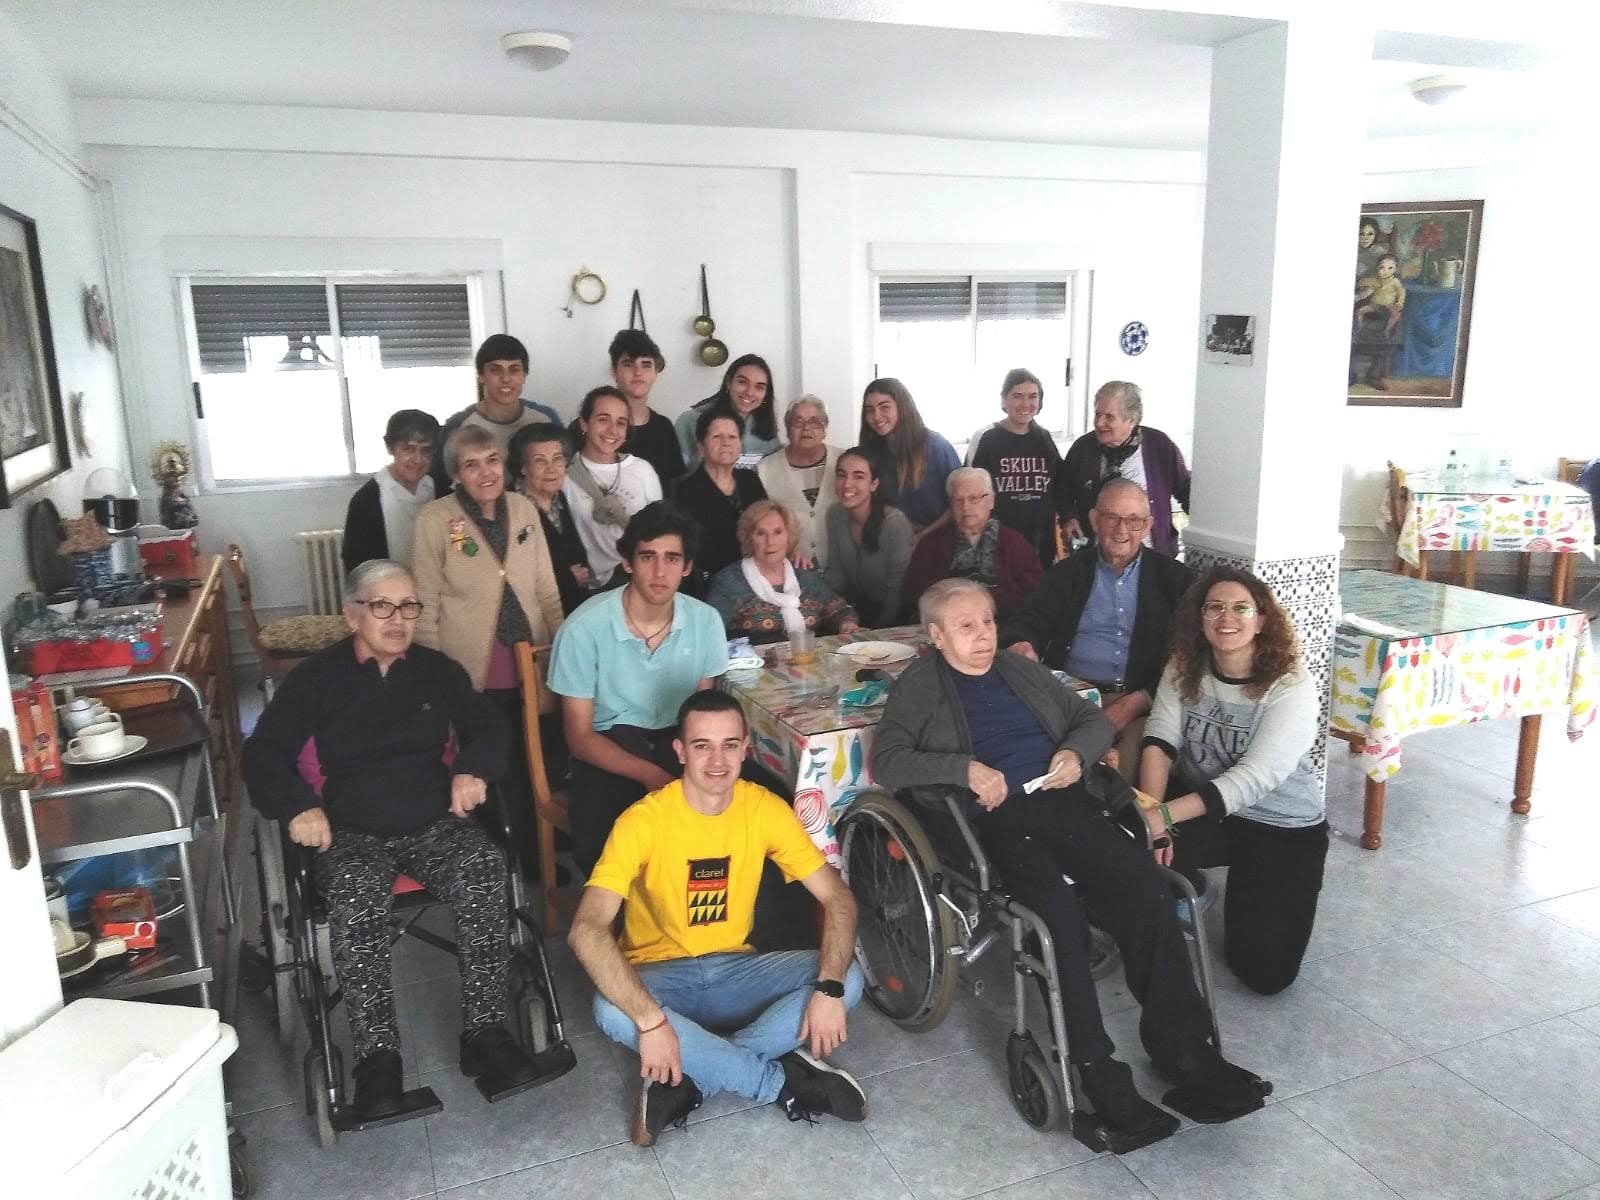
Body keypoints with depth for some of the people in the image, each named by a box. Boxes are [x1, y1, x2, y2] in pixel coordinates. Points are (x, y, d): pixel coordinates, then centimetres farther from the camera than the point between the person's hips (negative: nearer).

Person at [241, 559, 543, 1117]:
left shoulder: (437, 669, 13)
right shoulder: (316, 677, 7)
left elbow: (489, 726, 15)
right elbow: (264, 751, 2)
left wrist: (473, 768, -9)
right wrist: (299, 805, -18)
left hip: (435, 822, 2)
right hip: (353, 833, -1)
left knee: (484, 871, -30)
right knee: (356, 903, -34)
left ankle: (485, 1032, -22)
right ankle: (377, 1056, -24)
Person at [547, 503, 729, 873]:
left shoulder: (705, 620, -5)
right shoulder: (584, 628, -17)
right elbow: (580, 737, -12)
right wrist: (653, 776, -27)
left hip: (678, 739, 4)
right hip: (607, 749, -3)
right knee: (596, 846, -31)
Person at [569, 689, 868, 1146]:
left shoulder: (765, 808, -10)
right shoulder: (644, 821, -21)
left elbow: (838, 898, -10)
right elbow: (586, 929, -30)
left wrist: (829, 988, -26)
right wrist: (651, 1020, -38)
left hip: (735, 970, 3)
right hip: (660, 975, -3)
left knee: (849, 980, -19)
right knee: (612, 1012, -36)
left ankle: (689, 1075, -21)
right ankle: (785, 1083, -20)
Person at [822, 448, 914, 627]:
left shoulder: (894, 522, -20)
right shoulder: (835, 515, -2)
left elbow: (897, 588, -15)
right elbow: (835, 572, 5)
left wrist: (877, 632, -15)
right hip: (856, 607, 5)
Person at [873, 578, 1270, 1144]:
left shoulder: (1022, 670, 25)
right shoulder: (918, 688, 11)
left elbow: (1095, 719, 27)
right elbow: (886, 762, -1)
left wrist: (1077, 752, 4)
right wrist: (964, 768, -13)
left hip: (1063, 800, 4)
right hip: (995, 817, -4)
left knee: (1147, 892, -23)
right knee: (1062, 920, -31)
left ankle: (1185, 1050, -17)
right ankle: (1100, 1077, -23)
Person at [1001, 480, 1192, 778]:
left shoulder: (1175, 578, 11)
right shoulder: (1067, 573, 17)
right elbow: (1030, 622, 6)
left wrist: (1138, 702, -13)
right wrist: (1020, 645, -20)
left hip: (1143, 701, -1)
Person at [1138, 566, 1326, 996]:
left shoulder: (1292, 687, -21)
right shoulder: (1184, 669, -6)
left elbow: (1252, 779, -29)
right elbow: (1160, 741, -15)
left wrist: (1166, 814, -38)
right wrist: (1151, 815, -33)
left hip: (1282, 826, -2)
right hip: (1201, 808, 3)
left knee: (1265, 972, -4)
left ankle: (1247, 894, 28)